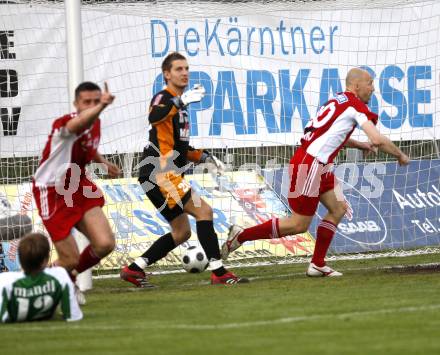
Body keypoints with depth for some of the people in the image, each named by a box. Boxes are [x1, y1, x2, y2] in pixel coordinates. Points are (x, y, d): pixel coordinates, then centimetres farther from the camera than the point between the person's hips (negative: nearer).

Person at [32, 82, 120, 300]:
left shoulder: (96, 123, 3)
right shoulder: (64, 124, -24)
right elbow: (78, 125, -52)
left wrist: (104, 162, 15)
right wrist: (101, 107, -70)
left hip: (79, 188, 7)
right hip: (53, 193, -7)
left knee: (105, 244, -9)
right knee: (70, 260, -7)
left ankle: (69, 277, 20)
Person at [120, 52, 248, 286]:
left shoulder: (180, 104, 22)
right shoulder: (163, 98, -7)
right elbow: (154, 117, -34)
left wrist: (203, 157, 18)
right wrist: (181, 102, -44)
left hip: (171, 175, 10)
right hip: (159, 173, -10)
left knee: (181, 233, 11)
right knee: (204, 211, -15)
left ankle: (133, 270, 14)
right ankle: (218, 272, -16)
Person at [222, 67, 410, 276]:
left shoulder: (339, 101, 17)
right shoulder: (355, 105, -10)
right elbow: (378, 140, -16)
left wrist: (360, 145, 26)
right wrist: (400, 156, 0)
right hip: (309, 165, -10)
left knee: (338, 208, 10)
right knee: (299, 224, -2)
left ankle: (317, 264, 11)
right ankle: (241, 236, 3)